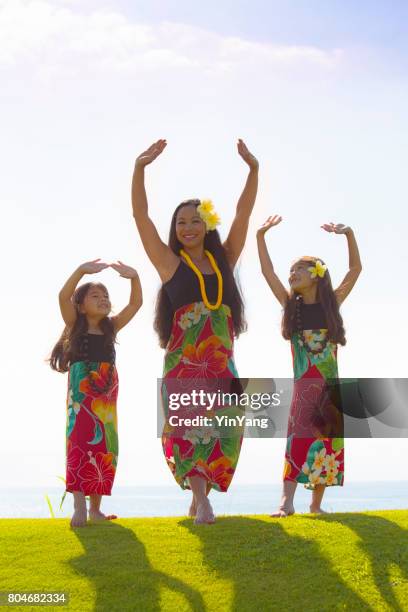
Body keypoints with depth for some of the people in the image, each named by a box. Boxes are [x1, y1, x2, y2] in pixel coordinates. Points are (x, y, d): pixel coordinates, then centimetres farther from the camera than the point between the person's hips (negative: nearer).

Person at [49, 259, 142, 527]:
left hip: (106, 397, 5)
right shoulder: (75, 326, 1)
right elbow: (63, 297, -15)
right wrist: (82, 269, -27)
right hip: (81, 395, -5)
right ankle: (80, 506, -21)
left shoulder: (111, 327, 11)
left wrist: (134, 276, -13)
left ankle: (95, 507, 12)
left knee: (104, 448, 5)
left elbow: (136, 304, 4)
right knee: (80, 443, -15)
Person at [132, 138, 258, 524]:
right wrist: (139, 168, -13)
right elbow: (140, 216, -3)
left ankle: (200, 497, 11)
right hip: (183, 361, -3)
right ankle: (201, 500, -12)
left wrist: (253, 168, -2)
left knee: (222, 429, 0)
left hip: (222, 361, 3)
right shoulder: (169, 262, 4)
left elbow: (243, 212, 8)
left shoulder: (223, 259, 12)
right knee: (187, 426, -11)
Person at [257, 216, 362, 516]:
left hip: (331, 385, 1)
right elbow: (268, 272, -2)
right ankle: (287, 501, -21)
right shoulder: (291, 305, 4)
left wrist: (349, 235, -12)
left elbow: (356, 269, -2)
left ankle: (316, 503, 12)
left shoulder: (332, 302, 3)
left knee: (328, 440, 4)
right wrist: (261, 236, -8)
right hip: (304, 384, -1)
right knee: (300, 436, -15)